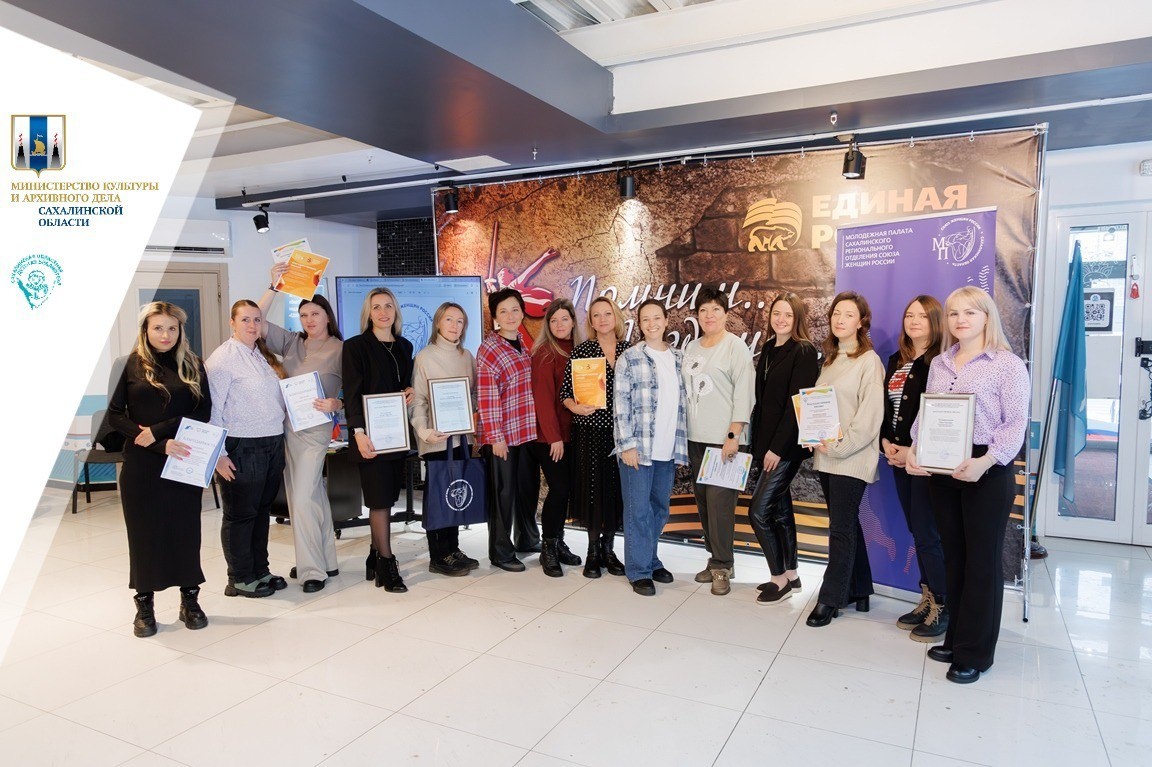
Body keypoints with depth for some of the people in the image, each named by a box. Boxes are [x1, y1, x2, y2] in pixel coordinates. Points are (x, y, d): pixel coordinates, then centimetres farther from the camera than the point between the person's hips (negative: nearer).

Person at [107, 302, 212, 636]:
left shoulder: (192, 365, 5)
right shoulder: (132, 365, 2)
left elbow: (203, 412, 0)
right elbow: (115, 415, -2)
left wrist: (158, 430, -12)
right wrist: (160, 445, -13)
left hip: (183, 462, 1)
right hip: (141, 464, -1)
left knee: (186, 529, 5)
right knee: (143, 531, 4)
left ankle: (190, 600, 17)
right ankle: (144, 605, 16)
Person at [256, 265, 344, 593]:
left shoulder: (341, 350, -2)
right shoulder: (291, 342, 11)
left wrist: (335, 403, -23)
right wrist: (274, 286, 0)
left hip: (314, 429, -6)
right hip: (285, 426, 6)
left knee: (303, 498, -9)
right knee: (313, 494, 13)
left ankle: (313, 569, 2)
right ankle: (325, 560, 24)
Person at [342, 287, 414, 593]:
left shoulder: (404, 346, 13)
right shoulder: (355, 347, -4)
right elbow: (352, 393, -10)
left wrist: (411, 392, -1)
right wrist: (359, 432, -19)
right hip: (371, 433, -6)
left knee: (385, 498, 10)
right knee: (380, 498, -4)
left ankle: (375, 558, 22)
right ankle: (386, 565, 4)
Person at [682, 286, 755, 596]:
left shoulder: (736, 347, -4)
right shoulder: (692, 347, 15)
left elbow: (744, 393, -10)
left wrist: (733, 435, -15)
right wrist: (683, 431, 13)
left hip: (724, 439, -6)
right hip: (695, 438, 7)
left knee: (719, 500, -8)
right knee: (703, 499, 9)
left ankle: (722, 565, 4)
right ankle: (716, 558, 21)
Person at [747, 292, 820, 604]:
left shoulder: (804, 351, -10)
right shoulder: (768, 348, 12)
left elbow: (796, 403, -16)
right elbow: (762, 399, 11)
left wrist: (778, 447, -18)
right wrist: (759, 443, 6)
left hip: (787, 444, -8)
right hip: (766, 441, 8)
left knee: (759, 511, -8)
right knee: (780, 508, 14)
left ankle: (780, 579, 8)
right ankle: (790, 574, 27)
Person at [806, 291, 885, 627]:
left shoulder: (869, 361, -8)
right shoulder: (830, 360, 14)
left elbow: (871, 414, -14)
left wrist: (839, 447, -15)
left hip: (852, 459, -7)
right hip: (826, 456, 7)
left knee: (841, 529, -2)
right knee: (847, 524, 15)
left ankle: (829, 599, 7)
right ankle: (858, 591, 26)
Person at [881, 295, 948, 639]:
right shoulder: (896, 361, 13)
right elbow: (885, 407, 13)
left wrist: (916, 452, -17)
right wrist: (886, 443, -2)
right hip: (898, 457, 7)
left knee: (927, 534, -3)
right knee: (916, 531, 13)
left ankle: (942, 607, 11)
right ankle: (927, 599, 23)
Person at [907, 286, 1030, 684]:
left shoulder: (1008, 364, -5)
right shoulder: (938, 364, 12)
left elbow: (1016, 422, -11)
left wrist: (986, 461, -24)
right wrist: (914, 450, -4)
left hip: (987, 471, -5)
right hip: (941, 469, 6)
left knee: (982, 561, 3)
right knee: (953, 556, 13)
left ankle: (975, 652, 14)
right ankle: (956, 638, 26)